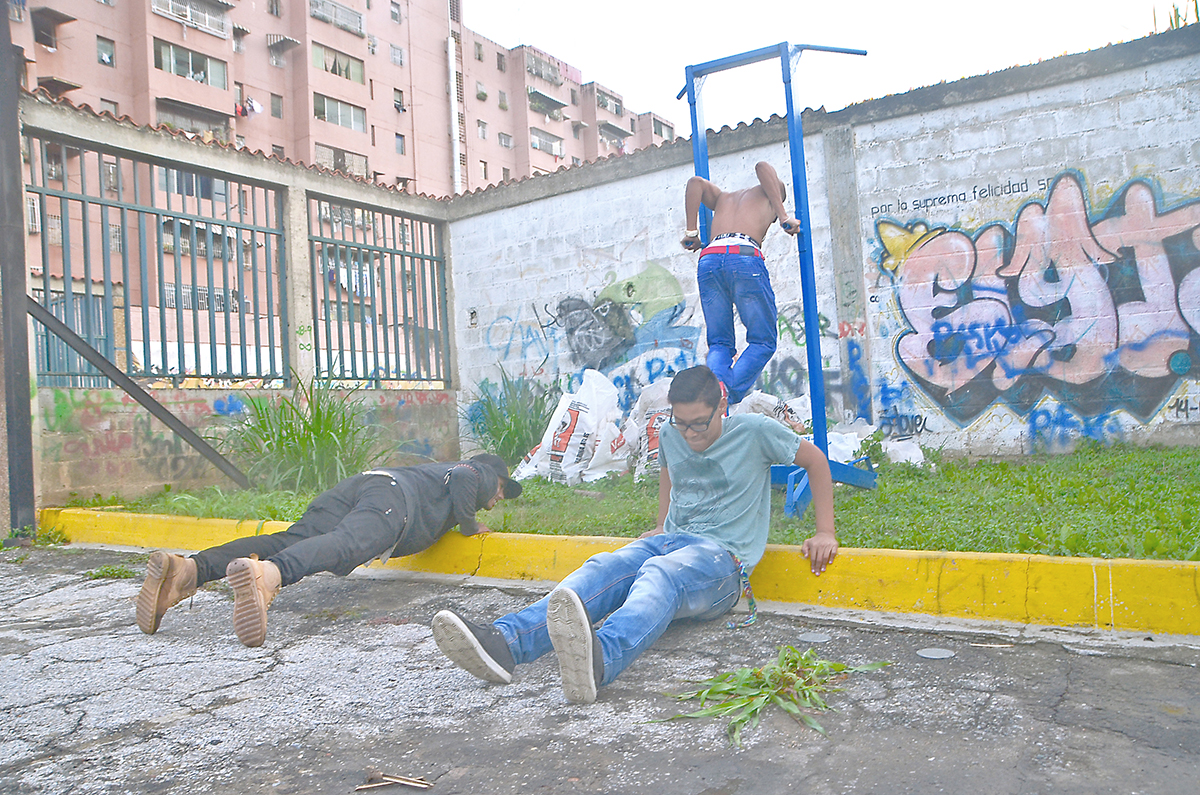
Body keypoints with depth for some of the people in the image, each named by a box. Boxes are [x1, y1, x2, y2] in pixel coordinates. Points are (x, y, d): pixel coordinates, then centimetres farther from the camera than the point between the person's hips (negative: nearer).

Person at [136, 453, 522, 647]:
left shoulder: (437, 469, 49)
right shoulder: (478, 473, 26)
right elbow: (461, 477, 2)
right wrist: (468, 525, 16)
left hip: (354, 485, 7)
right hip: (391, 494, -7)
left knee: (289, 541, -17)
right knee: (348, 545, -36)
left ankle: (188, 570, -40)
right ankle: (265, 575, -67)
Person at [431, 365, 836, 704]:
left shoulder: (754, 431, -2)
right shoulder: (669, 436, 13)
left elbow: (816, 460, 9)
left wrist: (825, 532, 6)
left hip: (723, 557, -5)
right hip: (671, 541, 6)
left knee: (661, 574, -40)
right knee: (603, 568, -28)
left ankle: (600, 659, -74)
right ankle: (503, 643, -52)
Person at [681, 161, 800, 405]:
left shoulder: (723, 197, 36)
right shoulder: (773, 191, 27)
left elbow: (696, 182, 19)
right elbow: (763, 167, 6)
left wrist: (691, 232, 16)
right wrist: (783, 215, 1)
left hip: (709, 259, 4)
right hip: (745, 255, -4)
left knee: (719, 343, 8)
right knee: (763, 341, 5)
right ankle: (730, 395, -19)